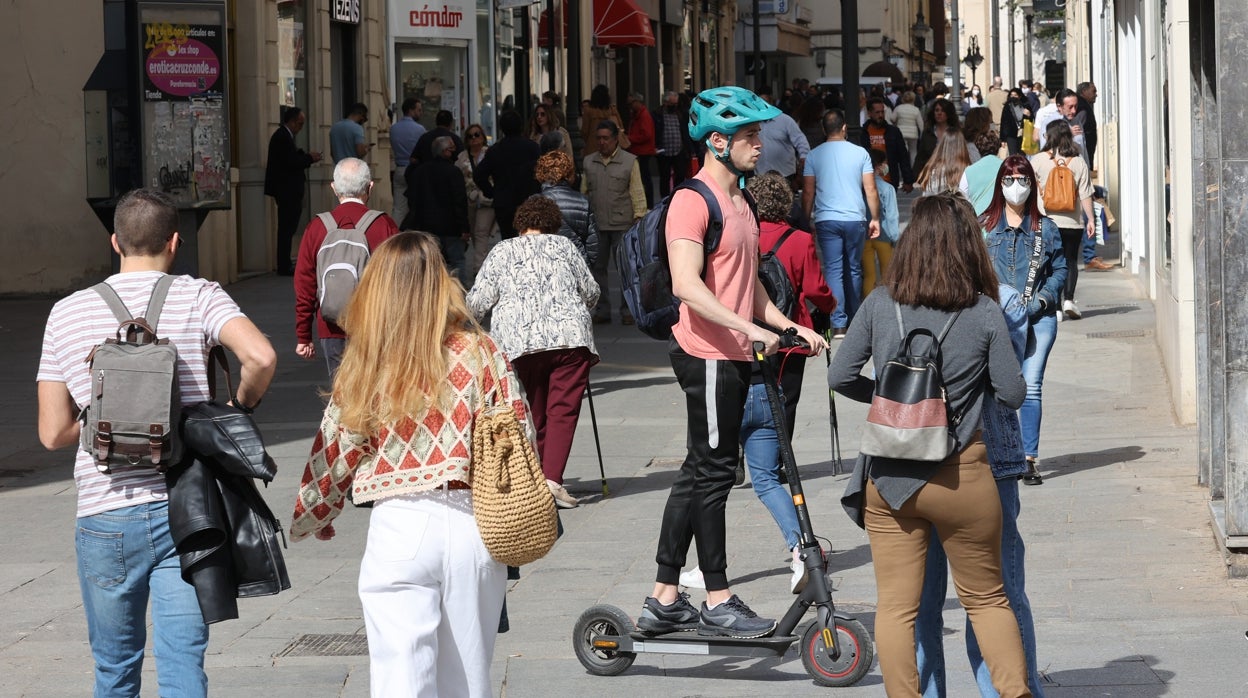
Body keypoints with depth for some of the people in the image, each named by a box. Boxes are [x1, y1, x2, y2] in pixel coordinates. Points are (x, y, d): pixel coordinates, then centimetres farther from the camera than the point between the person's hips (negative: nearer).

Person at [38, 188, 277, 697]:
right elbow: (261, 357, -17)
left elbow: (53, 433, 4)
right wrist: (239, 407, 2)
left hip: (105, 518, 2)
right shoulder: (197, 297, 0)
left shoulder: (66, 314, 6)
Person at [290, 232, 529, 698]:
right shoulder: (481, 353, -1)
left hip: (399, 525, -1)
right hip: (472, 524, 2)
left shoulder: (366, 367, -1)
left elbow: (335, 453, 7)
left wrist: (307, 519, 24)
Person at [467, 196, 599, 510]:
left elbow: (477, 302, 10)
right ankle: (552, 479, -17)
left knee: (532, 416, 9)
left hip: (520, 341, 0)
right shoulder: (564, 246, 18)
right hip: (571, 336, 0)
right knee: (563, 410, -3)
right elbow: (591, 292, 22)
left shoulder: (502, 252, 15)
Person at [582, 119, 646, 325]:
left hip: (622, 224, -3)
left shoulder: (629, 161, 0)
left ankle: (627, 310, 8)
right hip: (596, 224, 3)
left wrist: (639, 215, -7)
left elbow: (637, 191, 0)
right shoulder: (589, 162, 10)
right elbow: (584, 191, 13)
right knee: (598, 267, 6)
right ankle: (602, 310, 14)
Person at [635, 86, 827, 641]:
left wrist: (788, 325, 12)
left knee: (700, 474, 11)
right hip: (707, 353, -10)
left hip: (734, 355, 10)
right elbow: (686, 284, -24)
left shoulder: (739, 202, 19)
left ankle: (663, 601, 17)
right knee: (713, 473, -4)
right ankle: (717, 601, 2)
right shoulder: (693, 201, -13)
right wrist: (748, 327, -29)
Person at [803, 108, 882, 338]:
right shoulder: (860, 153, 1)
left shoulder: (814, 155, 1)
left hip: (826, 220, -1)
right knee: (853, 269, 13)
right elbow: (870, 189, 1)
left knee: (833, 270, -2)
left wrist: (806, 220, 11)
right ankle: (854, 319, 21)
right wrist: (875, 219, 9)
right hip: (855, 218, 1)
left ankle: (839, 324, -11)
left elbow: (808, 192, 2)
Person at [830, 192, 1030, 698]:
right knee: (986, 599, 15)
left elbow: (840, 377, 0)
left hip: (887, 479, 1)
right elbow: (1013, 394, -3)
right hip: (959, 476, -1)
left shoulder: (880, 304, -4)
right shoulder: (984, 312, -8)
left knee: (895, 607, 8)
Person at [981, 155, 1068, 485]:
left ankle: (1029, 458, -1)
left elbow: (1060, 269, 10)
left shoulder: (1045, 228, 9)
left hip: (1038, 318, 1)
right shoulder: (984, 226, 6)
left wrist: (1042, 300, -5)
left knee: (1031, 387, -4)